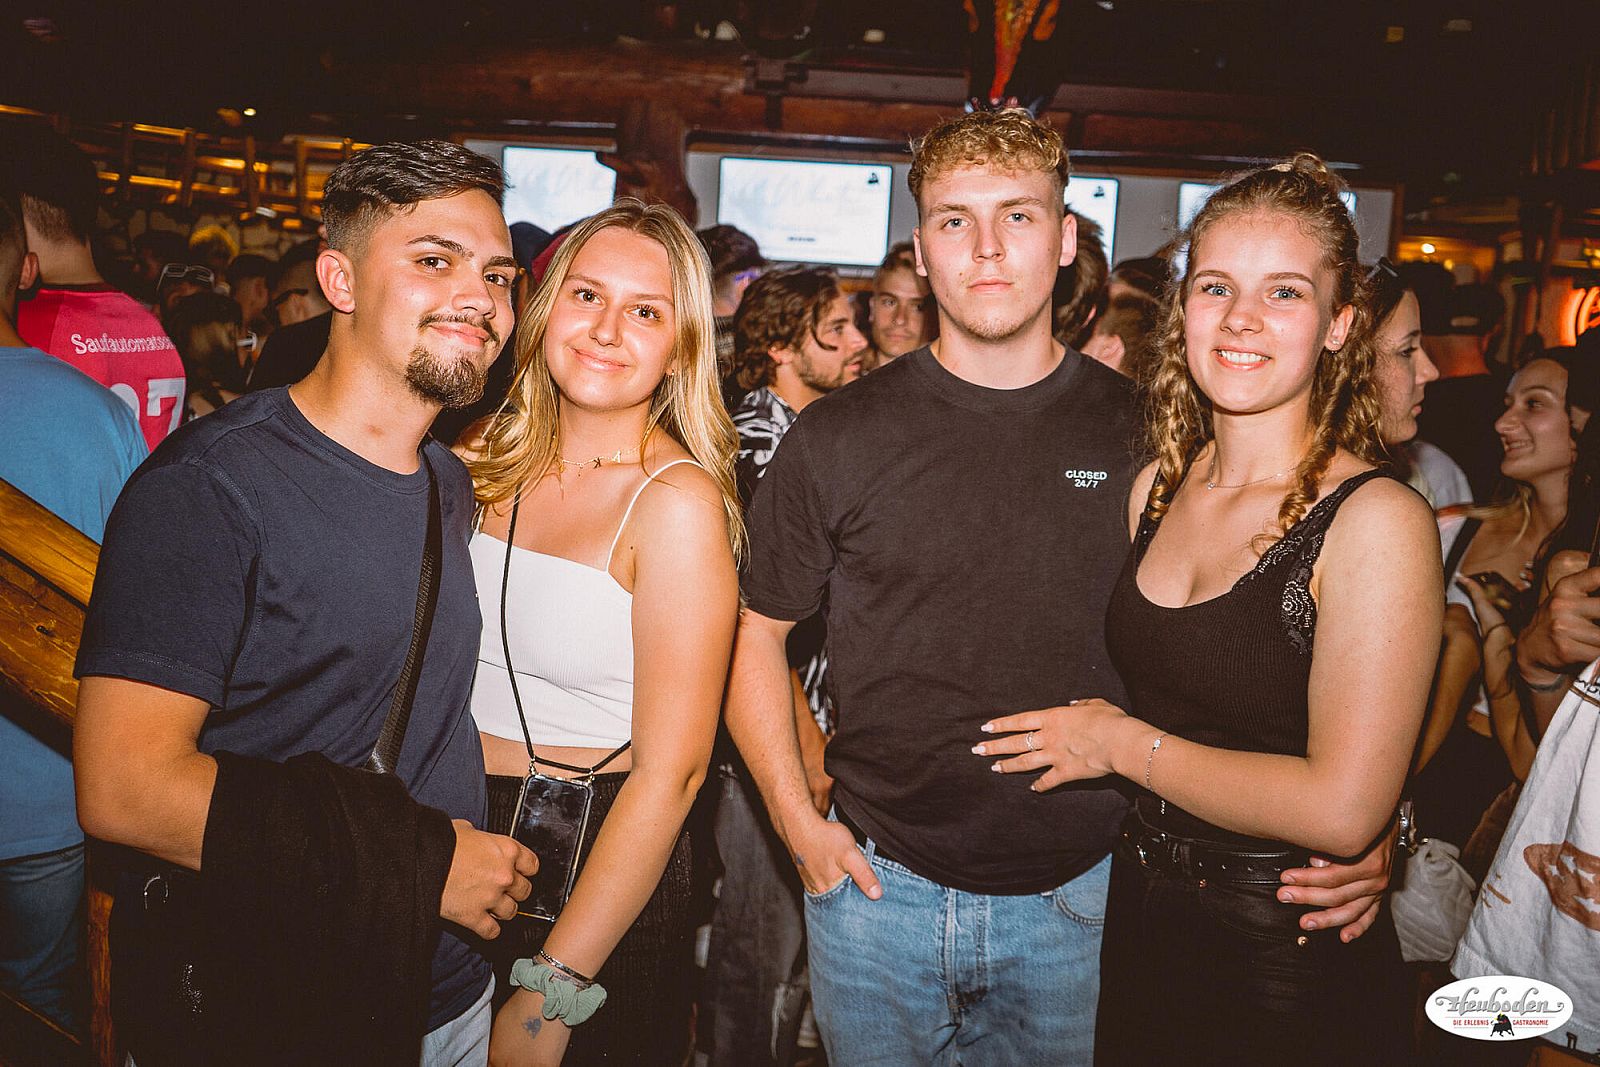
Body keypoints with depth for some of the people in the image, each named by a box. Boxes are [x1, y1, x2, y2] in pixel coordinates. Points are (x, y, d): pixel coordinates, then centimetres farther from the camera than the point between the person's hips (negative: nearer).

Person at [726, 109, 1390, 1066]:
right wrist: (800, 825, -4)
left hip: (1080, 899, 1)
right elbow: (757, 630, 2)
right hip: (877, 882, 0)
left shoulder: (1147, 438, -5)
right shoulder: (839, 439, -7)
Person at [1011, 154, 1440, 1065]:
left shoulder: (1378, 520, -18)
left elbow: (1342, 808, -24)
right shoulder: (1155, 486, 0)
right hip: (1140, 919, 6)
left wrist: (1125, 743, -16)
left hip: (1290, 964, -5)